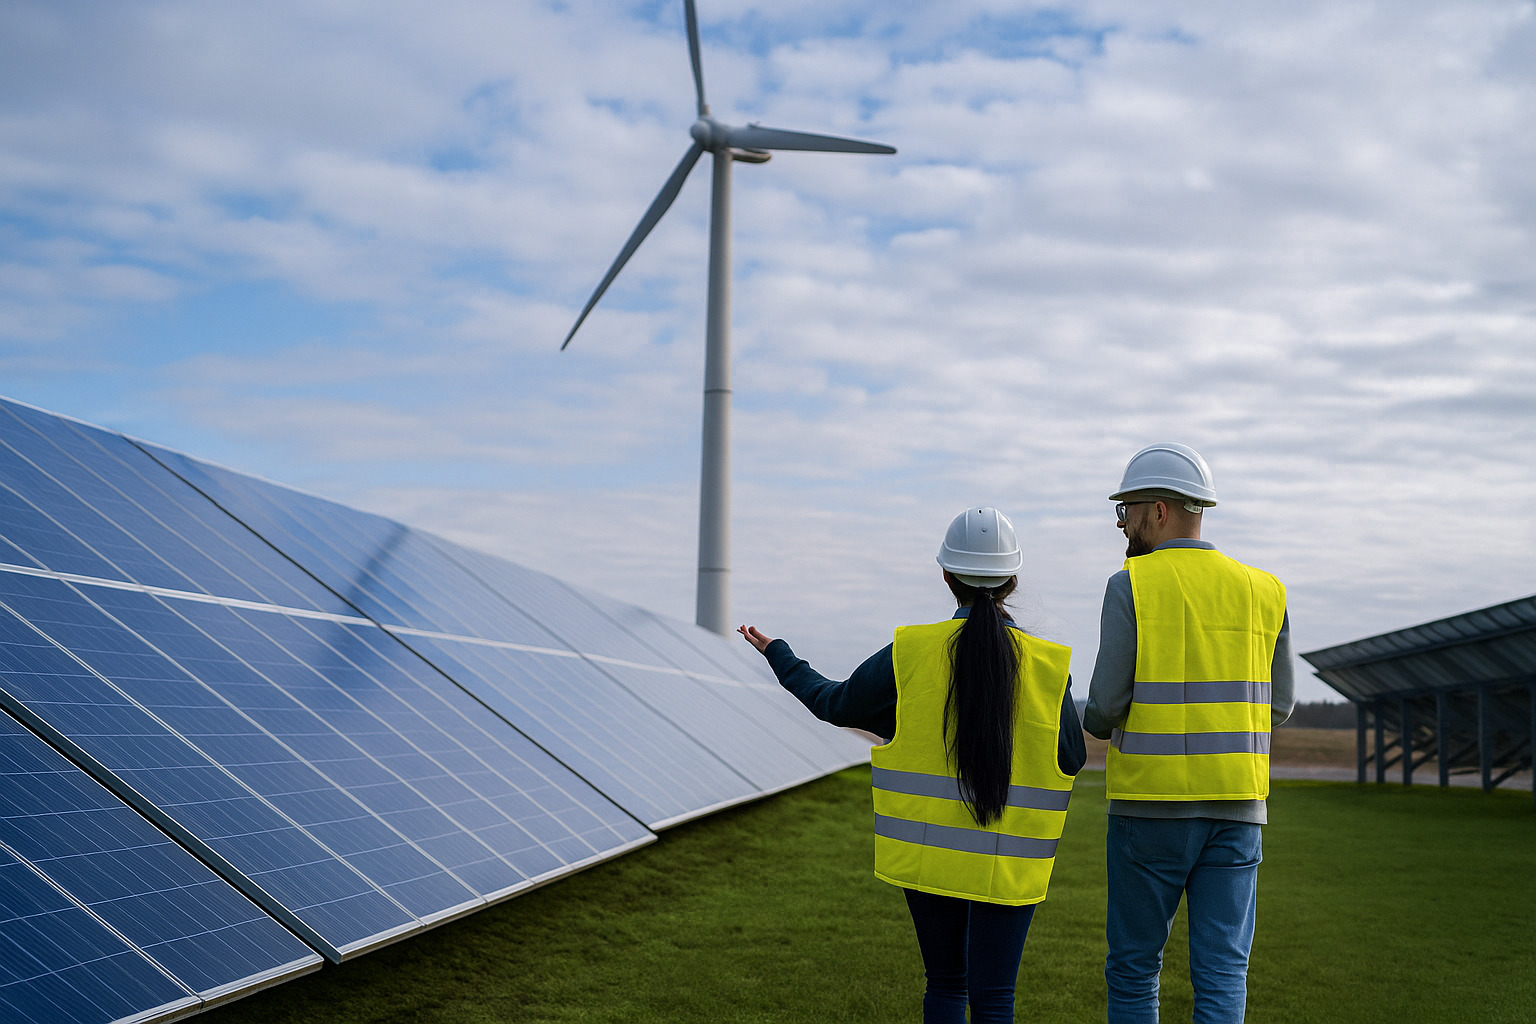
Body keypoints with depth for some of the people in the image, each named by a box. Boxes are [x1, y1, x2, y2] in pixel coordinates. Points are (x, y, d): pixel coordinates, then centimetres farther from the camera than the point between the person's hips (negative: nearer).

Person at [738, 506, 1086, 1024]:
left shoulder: (911, 653, -8)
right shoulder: (1047, 665, -8)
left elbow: (837, 703, 5)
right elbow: (1072, 758, 1)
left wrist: (780, 657, 21)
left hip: (928, 851, 1)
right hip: (1007, 864, -1)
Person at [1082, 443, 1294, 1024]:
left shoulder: (1130, 586, -7)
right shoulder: (1262, 591, 6)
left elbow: (1107, 702, -11)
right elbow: (1278, 705, 9)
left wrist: (1095, 725, 12)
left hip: (1151, 803, -3)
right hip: (1237, 804, 3)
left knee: (1134, 965, 10)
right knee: (1223, 970, 4)